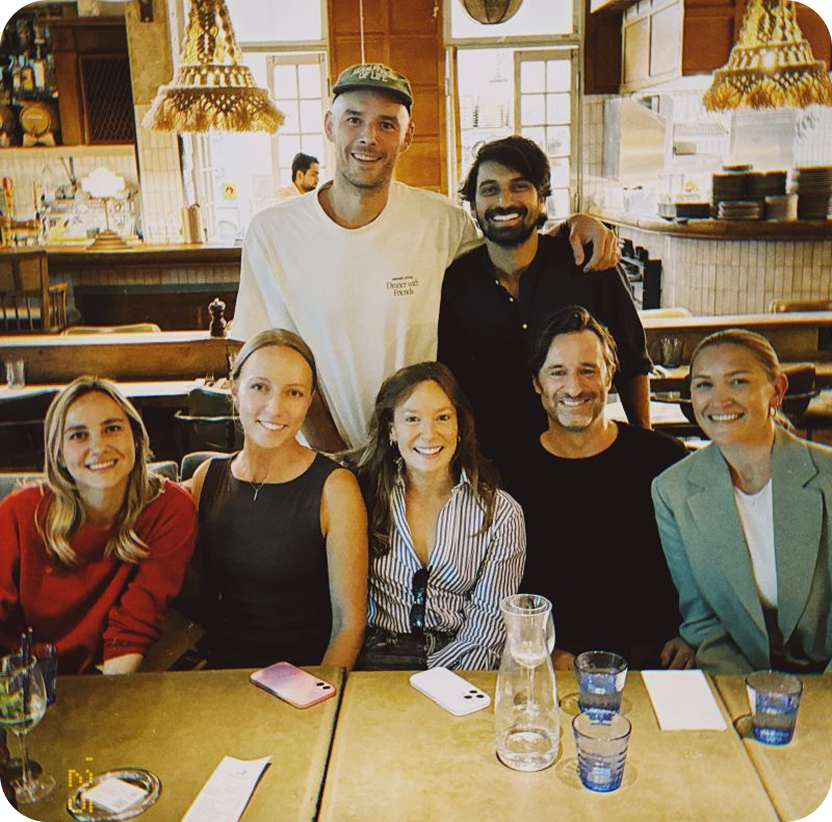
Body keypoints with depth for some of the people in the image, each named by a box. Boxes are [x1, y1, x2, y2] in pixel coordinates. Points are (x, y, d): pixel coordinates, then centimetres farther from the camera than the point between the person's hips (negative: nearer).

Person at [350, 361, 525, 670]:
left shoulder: (501, 514, 0)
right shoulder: (365, 493, 2)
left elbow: (489, 618, 1)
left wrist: (433, 676, -13)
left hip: (455, 660, 0)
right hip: (377, 654, 0)